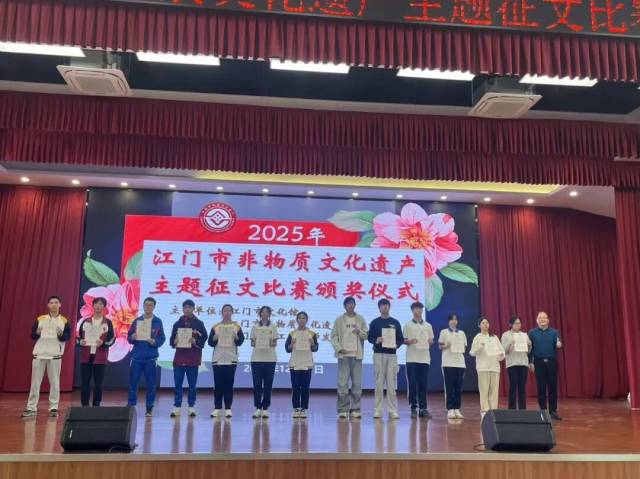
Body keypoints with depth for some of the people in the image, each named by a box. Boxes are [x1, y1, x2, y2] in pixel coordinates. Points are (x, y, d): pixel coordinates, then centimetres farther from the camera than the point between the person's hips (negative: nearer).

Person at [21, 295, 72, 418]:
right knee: (35, 381, 5)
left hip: (55, 355, -1)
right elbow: (32, 335, 8)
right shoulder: (40, 319, 8)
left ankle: (53, 408, 7)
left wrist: (61, 334, -23)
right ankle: (31, 408, 12)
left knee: (54, 382, 2)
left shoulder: (64, 321, 3)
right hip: (39, 353, 2)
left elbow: (67, 336, -2)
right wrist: (37, 333, -14)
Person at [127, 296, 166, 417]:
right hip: (136, 356, 1)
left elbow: (162, 339, 2)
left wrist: (154, 342, -17)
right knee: (133, 382, 2)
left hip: (151, 358, -1)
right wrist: (132, 337, -14)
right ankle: (130, 406, 11)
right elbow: (129, 338, 8)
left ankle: (149, 408, 12)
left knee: (151, 384, 3)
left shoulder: (158, 321, 3)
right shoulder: (137, 320, 8)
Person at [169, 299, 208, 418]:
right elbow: (171, 340, 12)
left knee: (192, 384, 2)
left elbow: (204, 339, 1)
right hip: (179, 358, 2)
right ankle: (177, 407, 7)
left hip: (193, 359, -2)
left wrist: (195, 341, -17)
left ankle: (191, 407, 9)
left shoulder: (199, 323, 4)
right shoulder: (177, 324, 11)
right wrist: (174, 342, -10)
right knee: (177, 384, 1)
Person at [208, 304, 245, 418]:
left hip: (231, 359, -1)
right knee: (218, 385, 2)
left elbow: (240, 342, -1)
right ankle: (217, 408, 9)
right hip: (218, 359, 1)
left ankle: (228, 408, 5)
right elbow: (210, 343, 4)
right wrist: (215, 338, -15)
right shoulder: (215, 326, 7)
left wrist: (236, 336, -21)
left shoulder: (236, 326, 6)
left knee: (229, 384, 1)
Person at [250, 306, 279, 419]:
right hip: (256, 358, 1)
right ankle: (258, 408, 8)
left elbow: (275, 343, 5)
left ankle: (265, 408, 8)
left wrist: (272, 343, -16)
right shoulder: (255, 326, 9)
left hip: (270, 358, -1)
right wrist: (254, 343, -12)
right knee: (257, 384, 0)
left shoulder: (273, 326, 7)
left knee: (268, 384, 1)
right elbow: (252, 342, 9)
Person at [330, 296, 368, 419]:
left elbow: (366, 335, 8)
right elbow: (334, 336, 2)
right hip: (343, 355, -2)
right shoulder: (339, 319, 5)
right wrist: (339, 349, -11)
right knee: (343, 383, -3)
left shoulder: (360, 319, 9)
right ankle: (343, 410, 4)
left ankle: (355, 409, 11)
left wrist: (360, 332, -13)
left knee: (357, 383, 3)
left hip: (357, 355, 2)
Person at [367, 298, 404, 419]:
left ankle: (392, 410, 3)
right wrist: (376, 341, -15)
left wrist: (396, 345, -11)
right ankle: (377, 410, 5)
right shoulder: (374, 322, 7)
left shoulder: (395, 322, 10)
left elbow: (401, 339, 9)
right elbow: (370, 337, 5)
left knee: (391, 383, -1)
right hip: (378, 354, -1)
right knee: (379, 383, 0)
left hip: (391, 355, 1)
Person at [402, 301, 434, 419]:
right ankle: (413, 408, 7)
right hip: (411, 358, -2)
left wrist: (430, 342, -8)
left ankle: (423, 408, 9)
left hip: (424, 358, 2)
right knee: (412, 384, -1)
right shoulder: (408, 325, 4)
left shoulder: (428, 326, 11)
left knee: (423, 384, 3)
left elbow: (431, 341, 14)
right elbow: (403, 340, 3)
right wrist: (409, 341, -18)